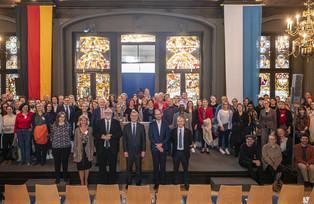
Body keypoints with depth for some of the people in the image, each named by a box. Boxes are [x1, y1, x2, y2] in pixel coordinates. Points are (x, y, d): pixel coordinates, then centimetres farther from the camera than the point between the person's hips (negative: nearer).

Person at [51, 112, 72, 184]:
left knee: (65, 162, 9)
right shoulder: (54, 125, 1)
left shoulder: (67, 125, 1)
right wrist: (53, 142, 2)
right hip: (56, 147, 0)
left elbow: (69, 135, 6)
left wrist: (67, 142, 1)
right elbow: (52, 135, 6)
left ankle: (65, 177, 24)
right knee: (57, 163, 7)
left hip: (66, 146, 0)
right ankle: (57, 178, 20)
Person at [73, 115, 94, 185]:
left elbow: (92, 141, 4)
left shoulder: (90, 129, 2)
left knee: (87, 166, 10)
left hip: (88, 151, 1)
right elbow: (75, 142, 1)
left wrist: (92, 151, 0)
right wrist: (74, 152, -2)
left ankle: (86, 181, 25)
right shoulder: (77, 130, -1)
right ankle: (82, 182, 14)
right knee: (81, 167, 3)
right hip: (80, 151, -1)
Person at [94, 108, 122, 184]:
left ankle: (112, 182, 14)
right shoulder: (99, 122, 7)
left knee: (113, 166, 4)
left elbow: (120, 133, -1)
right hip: (101, 147, 1)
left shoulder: (116, 122, 6)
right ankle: (103, 182, 17)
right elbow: (95, 133, 2)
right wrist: (102, 136, -14)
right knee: (102, 166, 6)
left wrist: (111, 136, -14)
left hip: (113, 147, 0)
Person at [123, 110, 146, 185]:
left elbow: (144, 139, 2)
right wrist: (125, 151, -5)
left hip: (138, 151, 0)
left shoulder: (141, 126, 3)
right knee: (128, 169, 5)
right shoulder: (126, 127, 3)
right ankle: (128, 184, 15)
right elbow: (124, 139, 2)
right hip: (129, 151, 0)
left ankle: (138, 183, 17)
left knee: (138, 169, 7)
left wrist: (143, 150, -4)